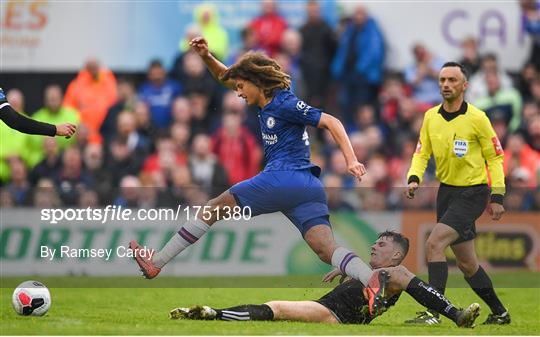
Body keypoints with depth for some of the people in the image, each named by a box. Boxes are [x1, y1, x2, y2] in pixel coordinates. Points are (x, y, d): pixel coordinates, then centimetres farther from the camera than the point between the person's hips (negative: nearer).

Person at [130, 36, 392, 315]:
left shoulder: (284, 104, -3)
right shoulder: (269, 102, 23)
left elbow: (331, 122, -8)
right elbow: (227, 78, 34)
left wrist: (351, 161, -17)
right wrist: (207, 56, 19)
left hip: (282, 178, -9)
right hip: (311, 187, 9)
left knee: (214, 209, 4)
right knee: (328, 250, -10)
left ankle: (155, 264, 7)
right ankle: (372, 280, -37)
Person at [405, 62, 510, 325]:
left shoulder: (476, 118, -12)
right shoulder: (430, 117, 3)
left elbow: (495, 157, -5)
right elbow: (422, 153, 8)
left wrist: (497, 197, -9)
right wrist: (414, 179, -11)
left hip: (472, 192, -6)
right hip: (447, 190, 6)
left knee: (434, 244, -22)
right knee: (466, 262, 13)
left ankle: (433, 313, -21)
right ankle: (499, 313, 29)